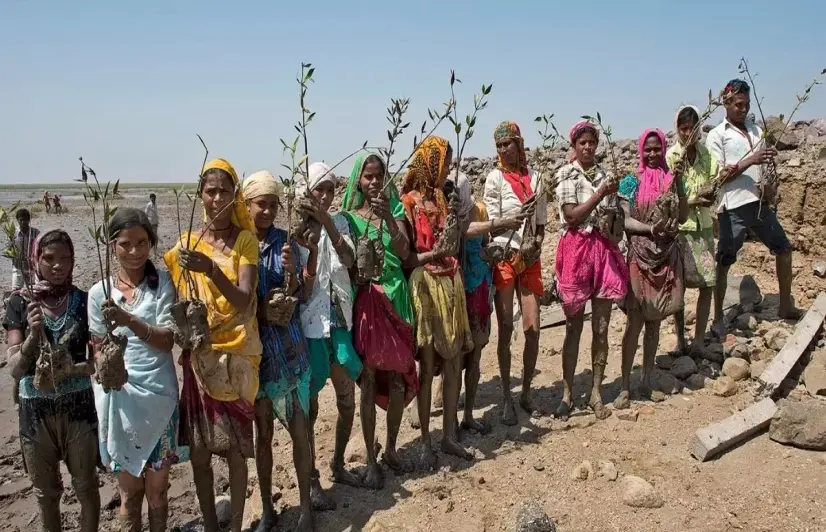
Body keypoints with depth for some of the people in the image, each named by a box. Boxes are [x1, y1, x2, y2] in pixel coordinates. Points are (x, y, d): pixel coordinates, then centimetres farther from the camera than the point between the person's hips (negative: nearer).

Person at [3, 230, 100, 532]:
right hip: (36, 410, 1)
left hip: (79, 406, 0)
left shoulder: (84, 301, -5)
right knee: (46, 491, 16)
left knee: (86, 487, 11)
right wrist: (34, 333, -27)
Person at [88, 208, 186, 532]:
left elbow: (167, 341, -11)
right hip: (119, 397, 1)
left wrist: (127, 318, -25)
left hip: (158, 395, -1)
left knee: (156, 488, 10)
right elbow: (98, 349, 7)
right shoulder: (99, 292, 1)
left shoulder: (163, 284, -3)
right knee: (129, 489, 12)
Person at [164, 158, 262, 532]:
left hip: (237, 355, -2)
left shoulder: (245, 240, -5)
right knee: (198, 451, 8)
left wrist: (211, 269, -32)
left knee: (236, 450, 4)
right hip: (199, 357, 2)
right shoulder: (186, 243, 3)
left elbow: (244, 301, -18)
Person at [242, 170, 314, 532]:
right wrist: (263, 307, -16)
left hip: (288, 346, 0)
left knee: (299, 430, 5)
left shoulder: (285, 242, -2)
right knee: (263, 432, 12)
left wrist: (292, 271, -22)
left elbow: (295, 297, -3)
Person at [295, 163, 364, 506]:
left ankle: (338, 464, 34)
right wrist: (311, 249, -28)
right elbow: (303, 291, -14)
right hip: (310, 326, -4)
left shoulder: (339, 222, 3)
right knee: (309, 406, 4)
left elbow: (349, 260, -17)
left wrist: (327, 223, -30)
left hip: (340, 322, 5)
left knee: (347, 400, 14)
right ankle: (312, 480, 18)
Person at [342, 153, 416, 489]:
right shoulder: (349, 216, 2)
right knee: (369, 381, 1)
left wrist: (388, 218, -16)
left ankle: (391, 449, 27)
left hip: (395, 296, 3)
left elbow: (404, 252, -5)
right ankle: (371, 460, 14)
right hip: (365, 299, -2)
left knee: (398, 378, 7)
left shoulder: (394, 208, 8)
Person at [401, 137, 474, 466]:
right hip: (425, 288, -7)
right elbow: (404, 258, -12)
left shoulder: (445, 197, 13)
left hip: (452, 285, 7)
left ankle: (449, 435, 23)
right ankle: (425, 442, 13)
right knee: (427, 367, 0)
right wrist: (433, 254, -24)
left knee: (454, 364, 10)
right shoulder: (409, 202, -8)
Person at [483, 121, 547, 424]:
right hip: (503, 257, -3)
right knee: (506, 329, -1)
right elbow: (494, 222, -5)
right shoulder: (495, 178, -1)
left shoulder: (535, 178, 9)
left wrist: (535, 246, -7)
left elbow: (541, 223, 11)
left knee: (533, 328, 1)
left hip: (530, 260, 3)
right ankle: (507, 398, 11)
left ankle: (526, 393, 18)